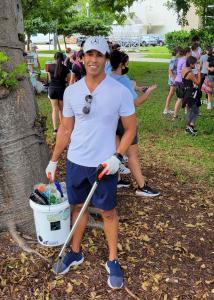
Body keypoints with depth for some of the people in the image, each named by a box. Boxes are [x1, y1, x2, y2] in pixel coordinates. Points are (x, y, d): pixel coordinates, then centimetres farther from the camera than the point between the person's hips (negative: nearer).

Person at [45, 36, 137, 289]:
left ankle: (113, 260, 27)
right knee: (78, 206, 17)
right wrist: (53, 160, 7)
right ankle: (75, 252, 36)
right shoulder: (71, 91, -1)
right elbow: (65, 129, 6)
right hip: (75, 161, 3)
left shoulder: (120, 91, -10)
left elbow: (130, 128, -4)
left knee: (108, 211, 9)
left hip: (104, 164, -3)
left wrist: (117, 157, -16)